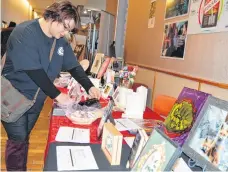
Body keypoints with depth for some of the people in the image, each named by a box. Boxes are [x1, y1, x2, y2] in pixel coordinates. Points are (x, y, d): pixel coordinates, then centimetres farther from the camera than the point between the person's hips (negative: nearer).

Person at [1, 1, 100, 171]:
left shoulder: (61, 41, 0)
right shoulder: (25, 33, -21)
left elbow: (74, 66, 2)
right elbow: (35, 71, -27)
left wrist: (90, 87, -12)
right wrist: (57, 95, -24)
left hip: (36, 99, 6)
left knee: (24, 138, 17)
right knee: (18, 140, 0)